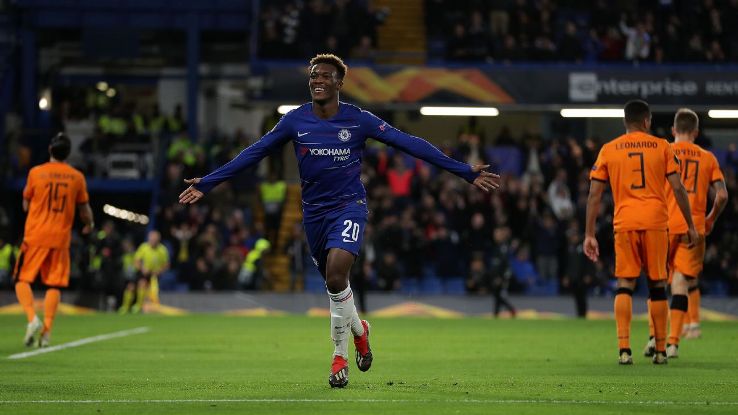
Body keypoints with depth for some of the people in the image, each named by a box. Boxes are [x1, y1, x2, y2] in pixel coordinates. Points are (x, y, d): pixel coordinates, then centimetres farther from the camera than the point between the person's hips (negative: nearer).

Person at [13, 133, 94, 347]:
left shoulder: (36, 172, -3)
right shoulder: (77, 177, 2)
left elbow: (26, 205, 5)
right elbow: (84, 209, 11)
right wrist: (89, 224, 31)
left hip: (35, 235, -2)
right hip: (61, 237, 2)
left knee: (22, 279, 6)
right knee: (54, 285, 6)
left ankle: (32, 318, -16)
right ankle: (46, 330, -2)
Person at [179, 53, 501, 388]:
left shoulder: (358, 120, -9)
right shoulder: (295, 120, -2)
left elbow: (409, 144, -8)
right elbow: (254, 153, 3)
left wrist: (465, 172, -10)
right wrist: (207, 183, 0)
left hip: (349, 206, -3)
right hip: (314, 211, 4)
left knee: (336, 276, -23)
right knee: (334, 283, 12)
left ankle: (340, 355, -8)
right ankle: (358, 329, 43)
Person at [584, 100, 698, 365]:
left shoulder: (609, 150, 7)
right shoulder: (661, 147, 6)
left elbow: (594, 195, 4)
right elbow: (678, 189, 2)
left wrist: (589, 234, 7)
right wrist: (690, 226, 8)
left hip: (624, 224, 0)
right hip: (656, 222, 0)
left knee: (624, 285, 2)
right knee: (657, 285, 9)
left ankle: (624, 349, -11)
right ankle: (660, 350, 13)